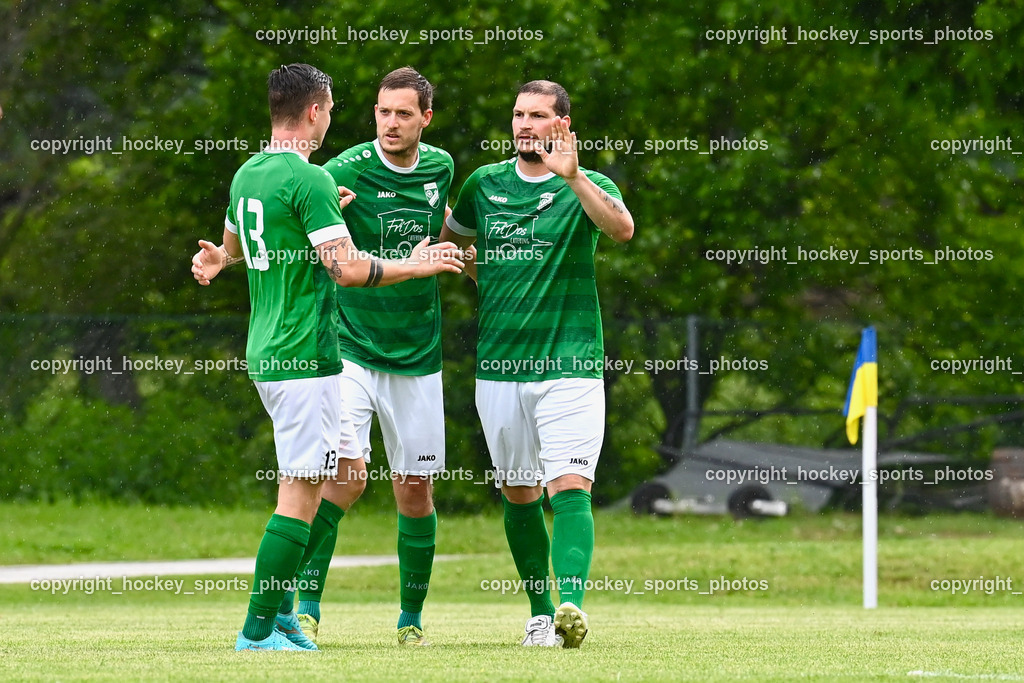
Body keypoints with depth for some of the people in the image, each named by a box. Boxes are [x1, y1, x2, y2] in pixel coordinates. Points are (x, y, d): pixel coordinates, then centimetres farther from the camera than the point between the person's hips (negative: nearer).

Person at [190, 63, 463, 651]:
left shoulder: (247, 174, 12)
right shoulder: (310, 181, -16)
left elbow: (232, 243, 28)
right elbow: (349, 270, -20)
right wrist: (414, 266, -7)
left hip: (268, 353, 10)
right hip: (305, 358, -10)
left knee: (346, 469, 17)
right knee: (301, 491, -6)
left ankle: (277, 600, 14)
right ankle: (259, 630, -5)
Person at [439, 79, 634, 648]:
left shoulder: (586, 186, -1)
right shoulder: (485, 183, 10)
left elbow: (622, 229, -24)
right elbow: (450, 239, 30)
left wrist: (573, 177, -35)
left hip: (570, 367, -4)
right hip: (499, 366, 4)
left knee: (569, 488, -16)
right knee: (518, 495, 8)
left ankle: (572, 602, -28)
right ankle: (540, 612, 19)